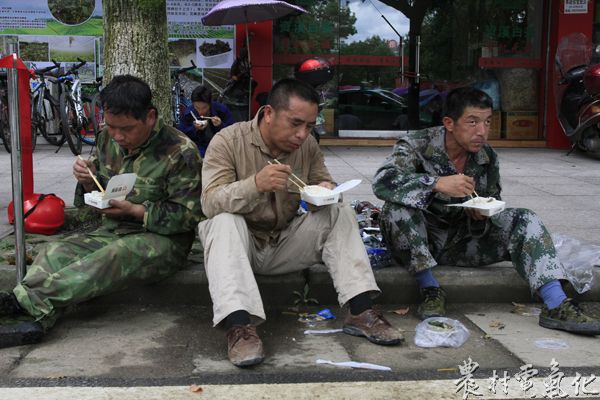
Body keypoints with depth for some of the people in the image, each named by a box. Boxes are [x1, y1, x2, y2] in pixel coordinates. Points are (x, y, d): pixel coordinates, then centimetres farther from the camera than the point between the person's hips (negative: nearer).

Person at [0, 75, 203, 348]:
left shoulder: (180, 152, -12)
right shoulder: (108, 139, 6)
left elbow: (188, 216, -12)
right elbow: (98, 193, 18)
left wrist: (134, 210, -20)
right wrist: (88, 181, -7)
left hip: (161, 240, -6)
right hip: (112, 231, 6)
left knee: (117, 256, -37)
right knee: (54, 253, -20)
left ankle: (25, 301, -45)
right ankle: (28, 318, -46)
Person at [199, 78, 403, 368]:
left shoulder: (308, 145, 0)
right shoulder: (228, 141, -14)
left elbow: (324, 181, 6)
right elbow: (210, 203, -23)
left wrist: (327, 191, -22)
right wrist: (255, 184, -42)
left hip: (286, 244, 4)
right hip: (242, 245, -4)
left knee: (340, 213, -14)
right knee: (224, 222, -34)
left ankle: (360, 311, -22)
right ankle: (238, 324, -47)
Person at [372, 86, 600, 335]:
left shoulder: (488, 158, 0)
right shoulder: (416, 146, -15)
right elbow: (382, 182, -33)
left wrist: (481, 216, -17)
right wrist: (438, 183, -42)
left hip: (462, 241, 4)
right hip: (420, 241, -4)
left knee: (523, 220, -14)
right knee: (398, 208, -35)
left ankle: (556, 305, -22)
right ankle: (431, 290, -25)